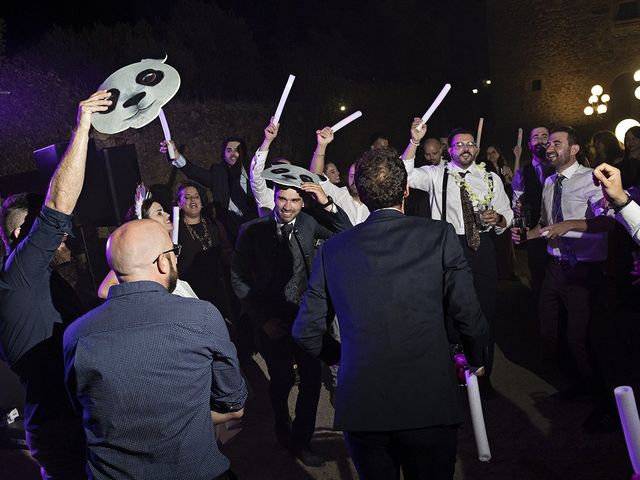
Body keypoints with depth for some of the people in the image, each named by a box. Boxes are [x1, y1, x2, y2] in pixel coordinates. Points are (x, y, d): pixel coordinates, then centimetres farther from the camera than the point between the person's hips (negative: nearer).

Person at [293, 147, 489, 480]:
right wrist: (475, 359, 15)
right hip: (429, 402, -1)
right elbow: (469, 316, -6)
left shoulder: (333, 249, -1)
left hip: (359, 406, 2)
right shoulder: (439, 236, -7)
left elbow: (306, 332, 2)